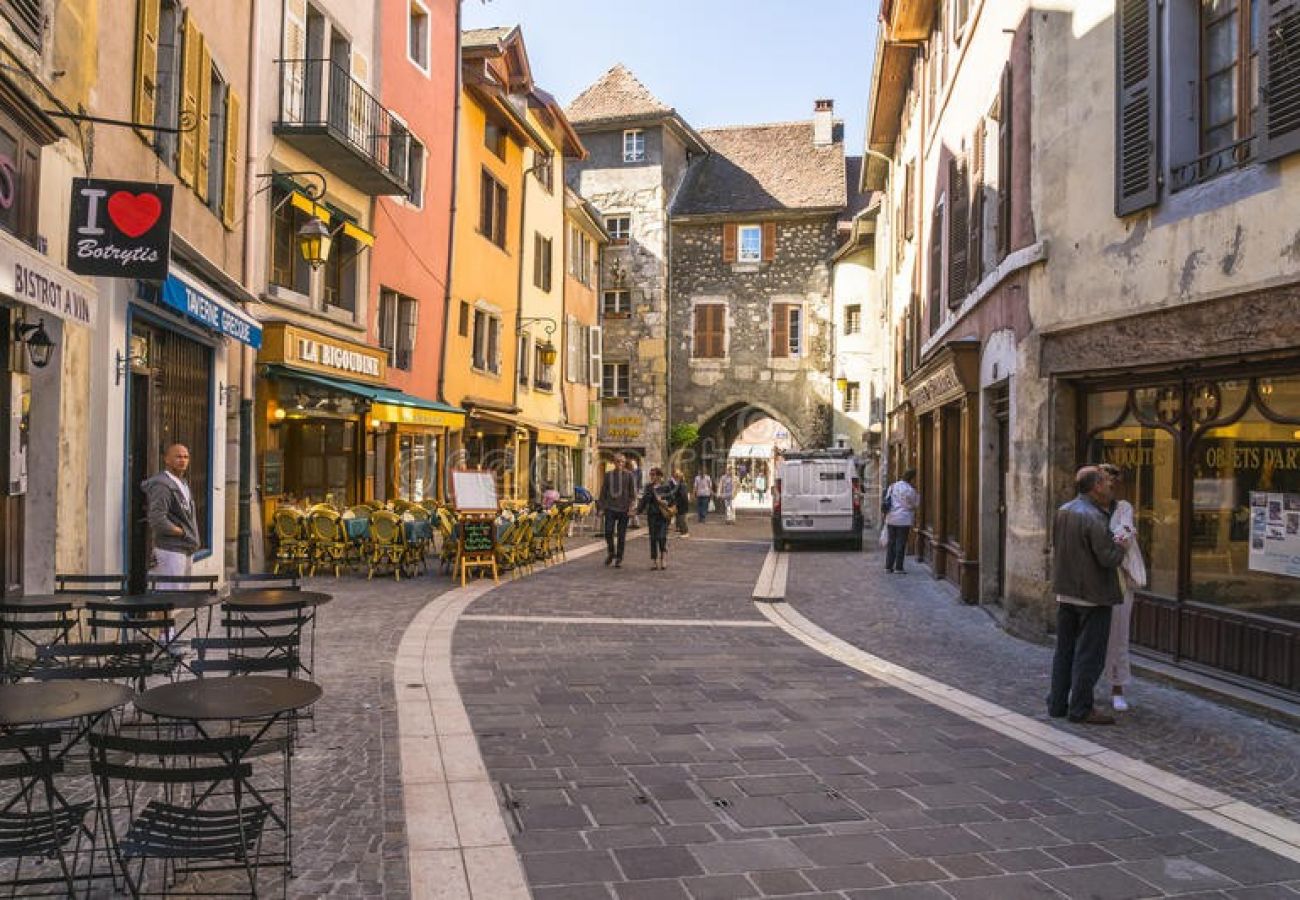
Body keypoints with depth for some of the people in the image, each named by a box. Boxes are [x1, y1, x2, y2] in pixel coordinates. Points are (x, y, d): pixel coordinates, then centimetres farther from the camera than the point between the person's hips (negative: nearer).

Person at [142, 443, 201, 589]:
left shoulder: (183, 484, 16)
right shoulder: (162, 485, -15)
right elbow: (157, 521, -24)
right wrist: (183, 532, -13)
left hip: (186, 551, 10)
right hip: (171, 550, -10)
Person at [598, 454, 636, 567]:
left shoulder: (628, 475, 2)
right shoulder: (608, 475, 7)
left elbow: (633, 492, 3)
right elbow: (603, 492, 12)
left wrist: (631, 505, -7)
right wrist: (602, 507, 7)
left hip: (623, 508, -1)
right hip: (610, 507, 1)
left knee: (621, 535, 3)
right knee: (608, 532, -9)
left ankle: (619, 559, 12)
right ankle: (611, 553, 16)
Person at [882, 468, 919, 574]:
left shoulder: (892, 486, 12)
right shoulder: (909, 489, -12)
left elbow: (885, 502, 15)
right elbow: (915, 504, -5)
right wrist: (918, 493, 5)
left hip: (891, 519, 7)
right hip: (903, 520, -7)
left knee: (891, 542, 11)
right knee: (901, 543, -1)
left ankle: (888, 566, 12)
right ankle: (898, 568, 0)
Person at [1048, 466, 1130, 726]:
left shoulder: (1063, 511, 6)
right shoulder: (1094, 518, -20)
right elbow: (1108, 559, -22)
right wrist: (1122, 546, 0)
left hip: (1065, 593, 8)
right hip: (1093, 596, -8)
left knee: (1064, 650, 15)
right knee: (1089, 653, 2)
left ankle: (1057, 704, 21)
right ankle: (1081, 709, 7)